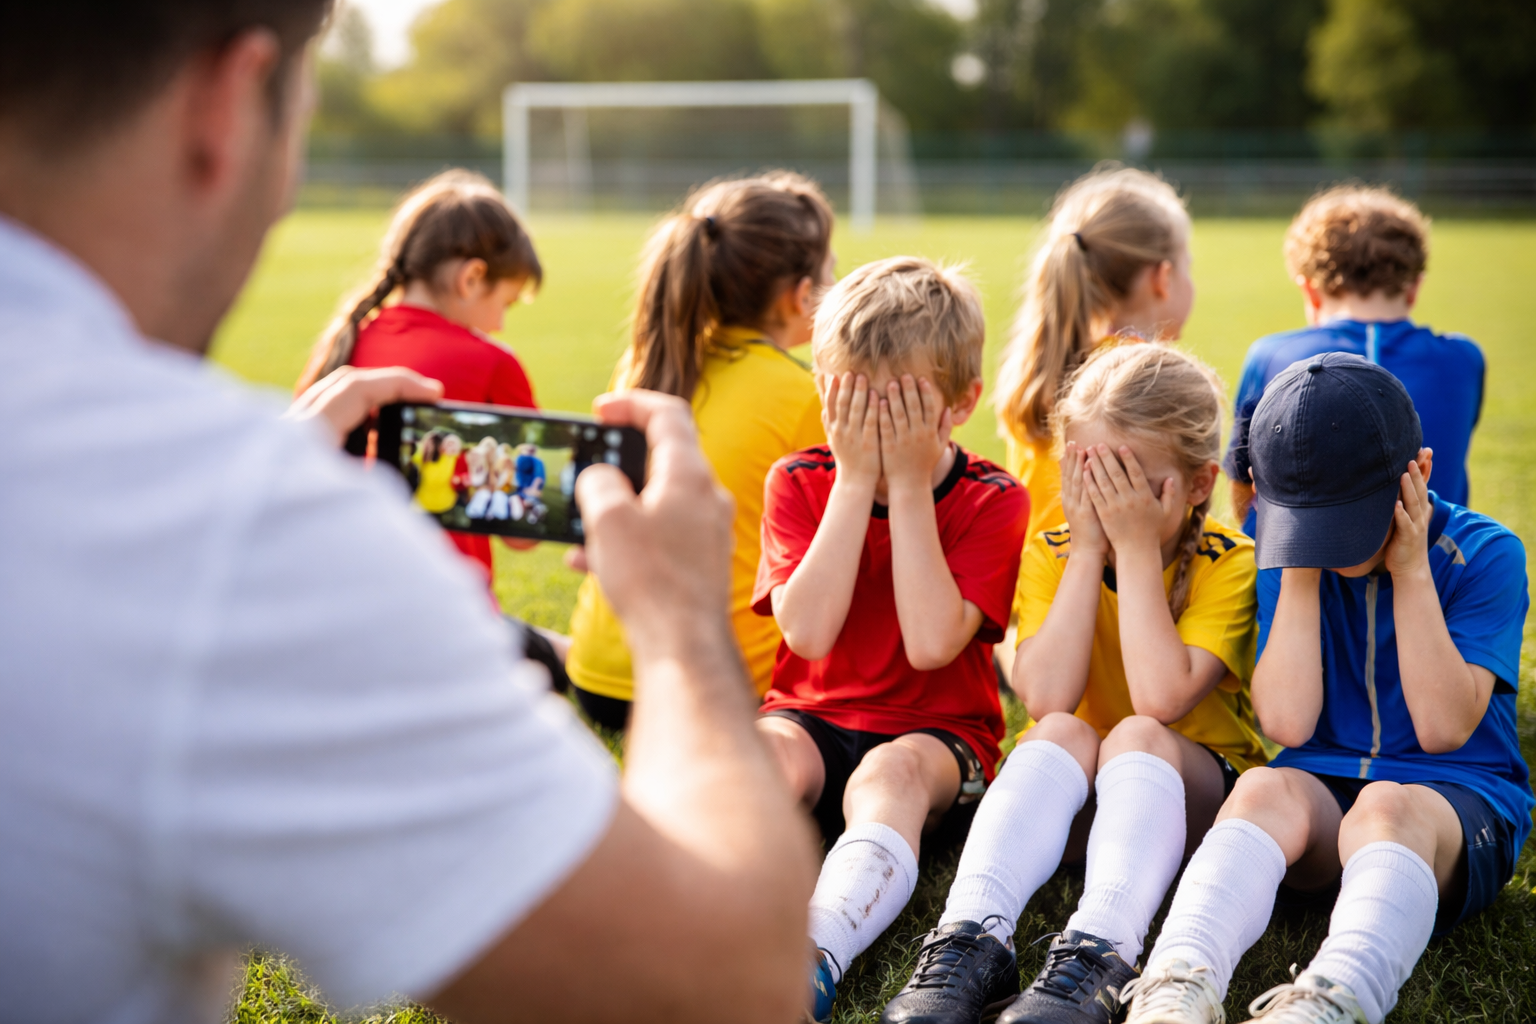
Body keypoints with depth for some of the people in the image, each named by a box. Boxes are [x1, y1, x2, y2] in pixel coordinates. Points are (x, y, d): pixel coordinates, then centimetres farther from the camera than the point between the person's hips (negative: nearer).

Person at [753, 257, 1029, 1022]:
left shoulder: (991, 501, -4)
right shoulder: (799, 482, 0)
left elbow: (932, 643, -20)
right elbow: (808, 632, -16)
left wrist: (908, 484, -17)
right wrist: (855, 478, -16)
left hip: (935, 733, -2)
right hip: (812, 716, 2)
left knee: (892, 770, -35)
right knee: (766, 752, -31)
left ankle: (818, 960, -58)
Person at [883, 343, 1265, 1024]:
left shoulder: (1228, 565, -10)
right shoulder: (1050, 555, -1)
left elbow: (1160, 700, -26)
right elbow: (1047, 699, -18)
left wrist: (1138, 549, -23)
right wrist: (1088, 549, -18)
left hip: (1195, 787, -2)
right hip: (1072, 790, 2)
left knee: (1136, 735, -33)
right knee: (1060, 734, -30)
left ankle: (1100, 956, -51)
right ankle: (972, 938, -45)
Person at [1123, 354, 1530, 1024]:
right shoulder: (1286, 553, 4)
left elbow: (1442, 727, -11)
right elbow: (1287, 724, -7)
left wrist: (1410, 572, -13)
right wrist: (1301, 571, -10)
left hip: (1459, 796, -2)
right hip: (1323, 785, 2)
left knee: (1388, 807, -37)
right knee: (1264, 791, -33)